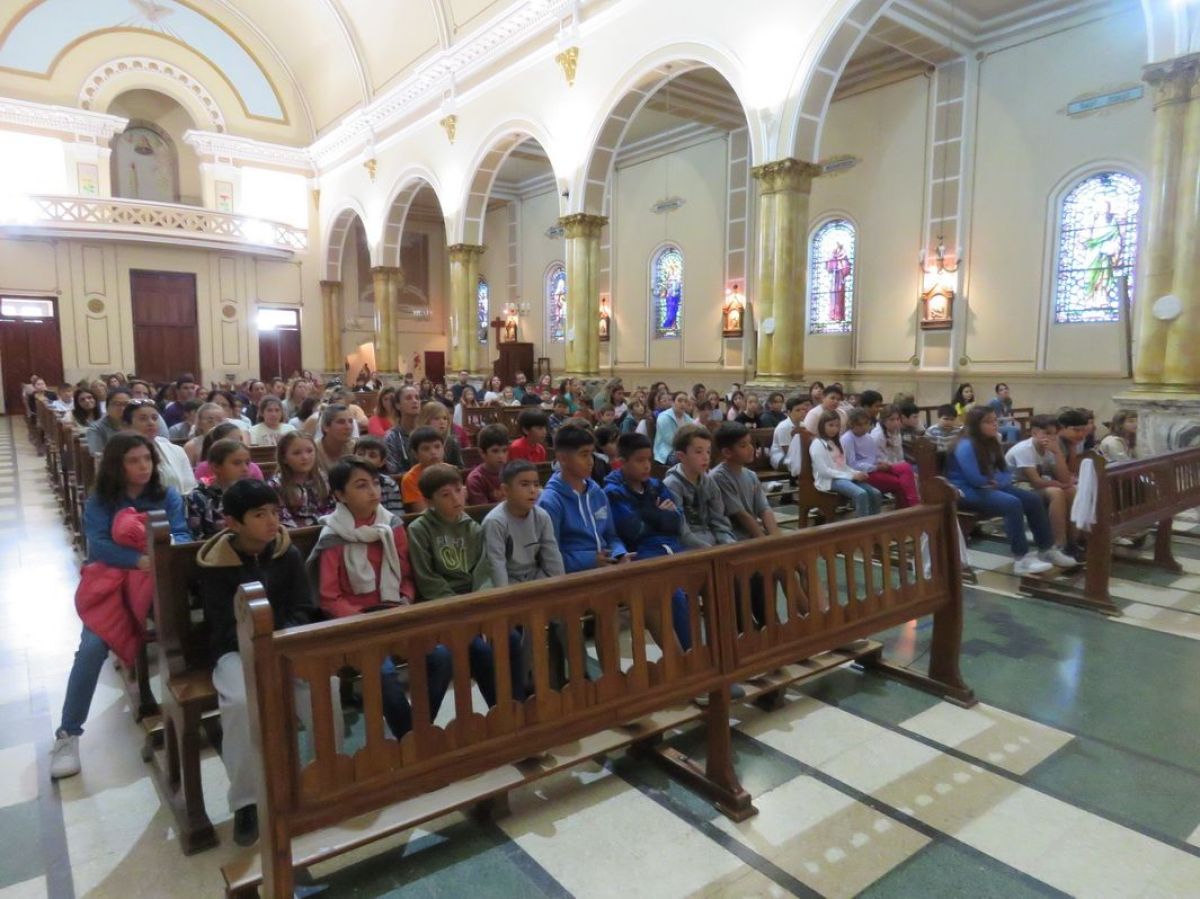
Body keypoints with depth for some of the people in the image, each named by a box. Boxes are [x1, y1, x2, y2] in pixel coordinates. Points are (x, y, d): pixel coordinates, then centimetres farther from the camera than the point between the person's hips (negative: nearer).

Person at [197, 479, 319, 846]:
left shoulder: (289, 554, -1)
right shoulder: (216, 565, -10)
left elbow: (302, 610, 1)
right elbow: (228, 627, -12)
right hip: (237, 648, -2)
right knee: (240, 701, -33)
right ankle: (245, 800, -15)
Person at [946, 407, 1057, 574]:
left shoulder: (991, 442, 12)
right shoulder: (966, 446, -19)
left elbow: (1005, 471, 14)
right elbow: (976, 480, -25)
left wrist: (996, 481, -10)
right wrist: (996, 479, -4)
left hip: (992, 488, 10)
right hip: (967, 491, -10)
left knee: (1033, 499, -1)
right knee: (1012, 504, -30)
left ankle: (1048, 549, 8)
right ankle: (1022, 560, -26)